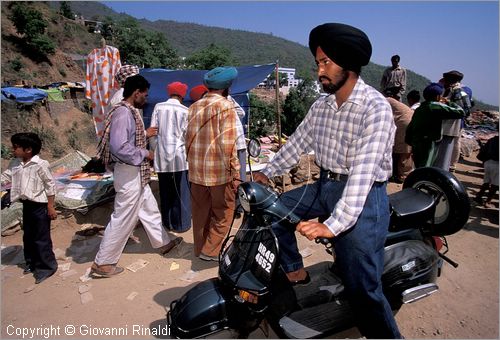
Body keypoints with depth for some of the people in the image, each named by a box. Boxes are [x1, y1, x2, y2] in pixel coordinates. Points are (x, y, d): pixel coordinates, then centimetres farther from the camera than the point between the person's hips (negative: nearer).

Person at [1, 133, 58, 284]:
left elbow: (50, 185, -14)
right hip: (26, 205, 8)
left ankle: (46, 267, 13)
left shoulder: (40, 164, -17)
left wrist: (50, 206, -14)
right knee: (28, 236, 20)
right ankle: (32, 262, 37)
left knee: (41, 238, 0)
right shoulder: (15, 164, 4)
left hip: (40, 205, -8)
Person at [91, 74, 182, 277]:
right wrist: (144, 154, -17)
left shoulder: (130, 111, 10)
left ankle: (163, 242, 40)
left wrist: (145, 134, 14)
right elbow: (119, 147, -29)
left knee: (149, 209, 22)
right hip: (129, 173, -10)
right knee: (123, 219, 0)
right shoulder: (123, 112, -20)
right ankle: (103, 263, 15)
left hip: (136, 173, 10)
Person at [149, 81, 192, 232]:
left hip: (162, 156, 3)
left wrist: (156, 149, 14)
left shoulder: (158, 107, 2)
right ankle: (181, 223, 13)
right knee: (181, 192, 7)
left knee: (165, 192, 13)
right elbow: (188, 135, -4)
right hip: (180, 156, -3)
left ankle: (167, 222, 24)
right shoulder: (184, 111, -4)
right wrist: (189, 151, 14)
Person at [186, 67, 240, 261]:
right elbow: (227, 144, -18)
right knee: (222, 214, 11)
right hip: (220, 172, -6)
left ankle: (200, 248, 31)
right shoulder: (226, 107, -10)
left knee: (201, 212, 17)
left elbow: (188, 138, 9)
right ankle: (211, 251, 15)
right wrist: (234, 170, -11)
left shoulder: (194, 107, 7)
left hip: (196, 171, 6)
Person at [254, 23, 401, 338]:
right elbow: (297, 143, 14)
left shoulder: (375, 106, -17)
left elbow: (363, 171, -26)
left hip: (363, 196, -7)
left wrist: (334, 224, -32)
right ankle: (295, 271, 20)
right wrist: (267, 172, 11)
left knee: (363, 290, -8)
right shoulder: (321, 106, 6)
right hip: (325, 185, 7)